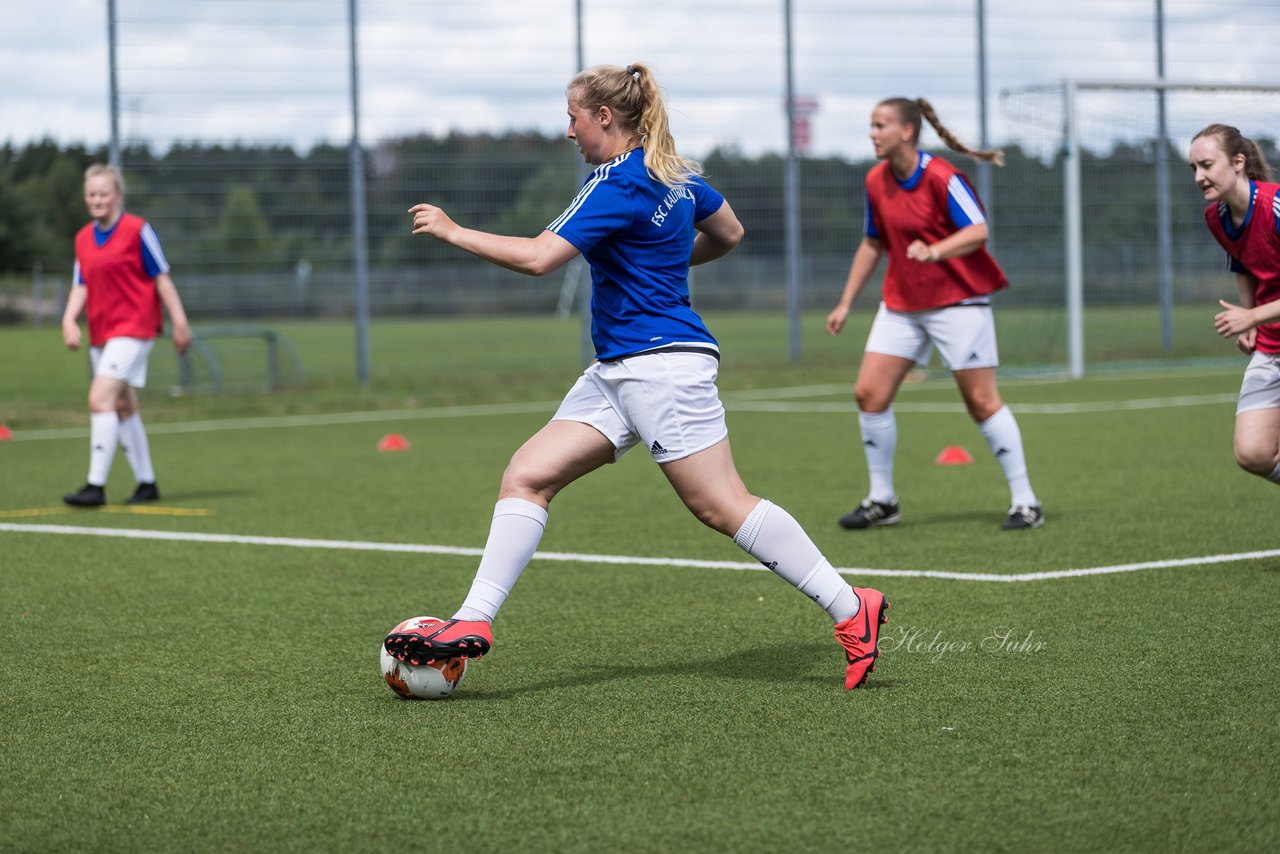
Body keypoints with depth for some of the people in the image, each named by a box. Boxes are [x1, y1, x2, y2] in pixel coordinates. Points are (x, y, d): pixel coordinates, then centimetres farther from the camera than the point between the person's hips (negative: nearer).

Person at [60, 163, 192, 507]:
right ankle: (147, 483, 22)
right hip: (101, 333, 7)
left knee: (100, 399, -19)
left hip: (133, 328, -7)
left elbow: (162, 278, -5)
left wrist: (179, 323, -7)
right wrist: (69, 318, -6)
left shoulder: (138, 230, -7)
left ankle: (96, 485, -20)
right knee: (123, 407, 12)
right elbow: (81, 286, 12)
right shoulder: (83, 238, 11)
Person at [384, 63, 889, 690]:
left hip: (664, 366, -10)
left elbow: (538, 257, -22)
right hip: (617, 372, 10)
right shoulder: (675, 173, 12)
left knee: (721, 507, -8)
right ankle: (473, 623, -6)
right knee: (525, 478, 0)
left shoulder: (618, 184, -16)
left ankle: (852, 609, -1)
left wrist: (453, 232, -11)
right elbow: (729, 233, 25)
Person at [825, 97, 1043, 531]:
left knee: (982, 401, -6)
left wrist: (935, 251, -41)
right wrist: (846, 303, 16)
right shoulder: (876, 181, 5)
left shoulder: (942, 177, -16)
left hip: (958, 301, -6)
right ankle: (882, 500, 11)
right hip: (901, 305, 6)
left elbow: (977, 231, -23)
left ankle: (1025, 502, 3)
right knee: (869, 394, -3)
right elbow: (872, 244, 16)